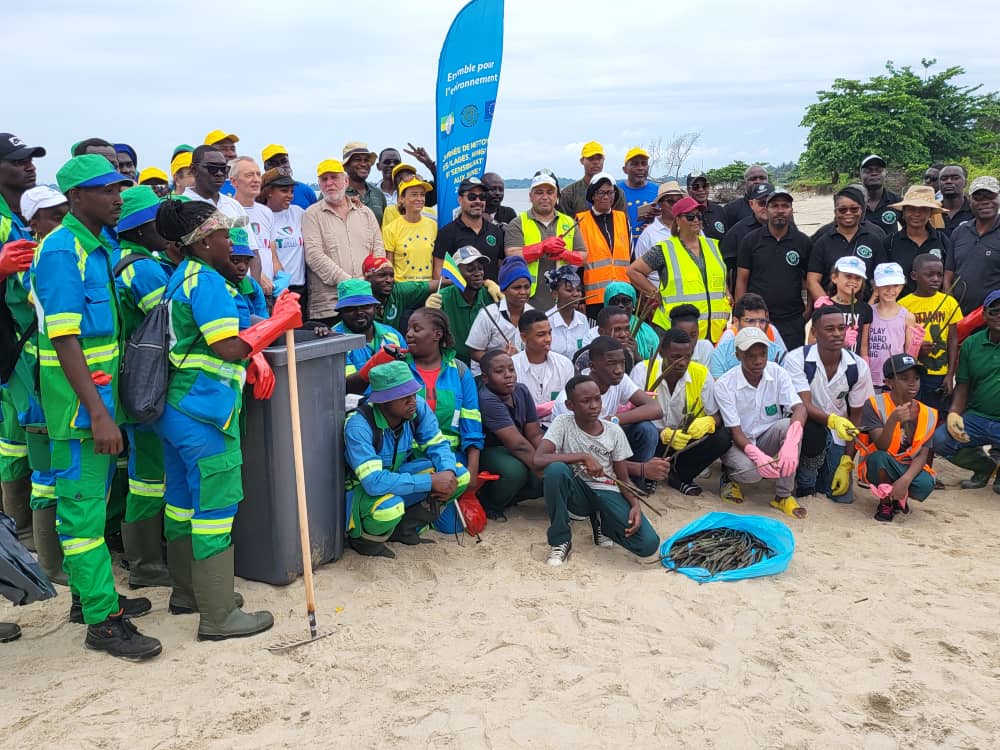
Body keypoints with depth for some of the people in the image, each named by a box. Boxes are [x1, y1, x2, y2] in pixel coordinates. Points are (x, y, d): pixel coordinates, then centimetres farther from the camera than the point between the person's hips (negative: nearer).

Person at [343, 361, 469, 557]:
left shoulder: (418, 407, -16)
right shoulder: (359, 426, -32)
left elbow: (437, 444, -4)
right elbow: (374, 482, -38)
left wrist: (448, 473, -26)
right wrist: (431, 481, -36)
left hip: (399, 473, 6)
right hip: (364, 489, -6)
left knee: (460, 476, -11)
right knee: (389, 508, -40)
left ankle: (403, 527, 4)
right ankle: (364, 538, -3)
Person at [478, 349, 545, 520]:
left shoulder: (522, 391, -4)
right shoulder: (487, 400, -28)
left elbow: (535, 435, -5)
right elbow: (517, 443, -32)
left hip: (510, 452, 8)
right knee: (515, 470, -38)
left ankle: (508, 498, 11)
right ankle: (489, 505, -5)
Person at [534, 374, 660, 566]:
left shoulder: (614, 432, -2)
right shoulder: (562, 423, -10)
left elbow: (623, 478, 4)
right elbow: (538, 459, -25)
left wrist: (635, 504, -16)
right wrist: (583, 457, -28)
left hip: (607, 492, 2)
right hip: (577, 492, -2)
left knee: (649, 544, -21)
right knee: (556, 469, -37)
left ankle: (601, 521, 13)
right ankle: (560, 541, -15)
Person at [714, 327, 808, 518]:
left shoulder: (778, 373, -11)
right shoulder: (724, 385, -18)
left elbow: (799, 408, -24)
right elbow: (735, 432, -19)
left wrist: (790, 444, -44)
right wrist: (757, 456, -40)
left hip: (768, 437, 3)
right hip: (740, 443, -3)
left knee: (788, 425, -30)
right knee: (750, 470, -36)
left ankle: (783, 495, -17)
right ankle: (729, 476, 5)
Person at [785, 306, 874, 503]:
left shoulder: (858, 367, -9)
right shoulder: (797, 359, -18)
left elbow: (856, 416, -2)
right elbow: (804, 406, -25)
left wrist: (847, 463, -6)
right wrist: (833, 420, -46)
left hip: (836, 436, 3)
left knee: (843, 496, -6)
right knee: (813, 431, -37)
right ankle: (805, 484, -9)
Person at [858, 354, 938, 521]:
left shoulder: (927, 415, -5)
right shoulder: (875, 405, -15)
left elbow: (922, 454, -10)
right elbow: (881, 447, -24)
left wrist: (905, 480, -28)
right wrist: (893, 420, -43)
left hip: (908, 469, 2)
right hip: (879, 468, -2)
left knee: (925, 484, -30)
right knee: (879, 457, -35)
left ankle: (899, 496, 8)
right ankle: (886, 501, -6)